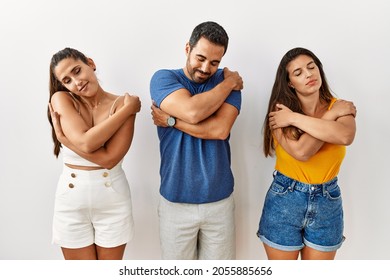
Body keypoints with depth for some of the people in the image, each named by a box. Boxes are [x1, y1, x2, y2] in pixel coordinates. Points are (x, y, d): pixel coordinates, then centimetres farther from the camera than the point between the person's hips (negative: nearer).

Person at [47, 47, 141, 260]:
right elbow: (85, 143, -21)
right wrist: (127, 110, -17)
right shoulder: (60, 99, -5)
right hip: (71, 199, 1)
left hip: (113, 199, 0)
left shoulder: (123, 104, -8)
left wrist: (62, 137, -16)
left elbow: (110, 158, -19)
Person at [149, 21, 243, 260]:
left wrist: (170, 120, -15)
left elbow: (221, 129, -17)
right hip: (176, 201, -1)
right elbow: (192, 112, -23)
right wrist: (229, 83, -11)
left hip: (220, 200, 1)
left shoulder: (227, 81, 0)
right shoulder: (163, 78, -4)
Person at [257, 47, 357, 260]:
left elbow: (346, 137, -27)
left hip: (328, 202, 2)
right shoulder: (280, 111, -11)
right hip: (284, 200, -2)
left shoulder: (340, 106, -4)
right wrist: (332, 114, -17)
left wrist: (294, 118, -24)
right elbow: (301, 150, -26)